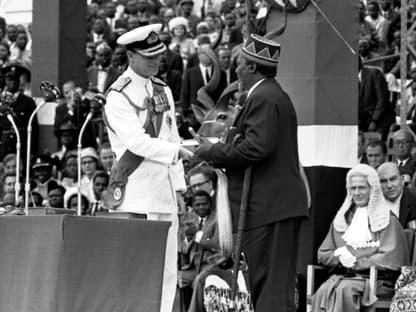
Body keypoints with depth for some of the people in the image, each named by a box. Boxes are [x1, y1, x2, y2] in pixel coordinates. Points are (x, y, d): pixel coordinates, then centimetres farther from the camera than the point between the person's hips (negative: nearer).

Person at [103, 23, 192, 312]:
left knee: (168, 270, 5)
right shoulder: (118, 96, -7)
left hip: (165, 191, 7)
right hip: (137, 193, -7)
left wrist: (178, 184, 13)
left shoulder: (163, 90, 15)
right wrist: (177, 151, -25)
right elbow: (137, 141, -17)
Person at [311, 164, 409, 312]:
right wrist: (339, 258, -5)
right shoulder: (342, 218, 22)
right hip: (342, 275, 4)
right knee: (323, 292, -30)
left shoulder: (387, 219, 6)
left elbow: (390, 259, -5)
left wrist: (356, 263, -10)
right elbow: (322, 254, 17)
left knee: (344, 289, -36)